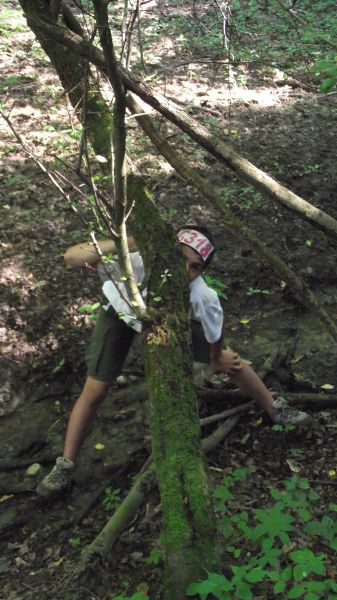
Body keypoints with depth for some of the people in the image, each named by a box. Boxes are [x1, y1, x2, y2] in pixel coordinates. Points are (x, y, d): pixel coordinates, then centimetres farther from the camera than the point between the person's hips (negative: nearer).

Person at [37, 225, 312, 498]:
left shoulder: (203, 298, -41)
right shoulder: (137, 262, -46)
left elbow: (215, 334, -18)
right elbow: (72, 257, -55)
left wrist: (217, 359, 1)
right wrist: (130, 242, -62)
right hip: (122, 312, -1)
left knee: (230, 361, 5)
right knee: (94, 391, -2)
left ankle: (275, 409, 33)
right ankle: (65, 466, 18)